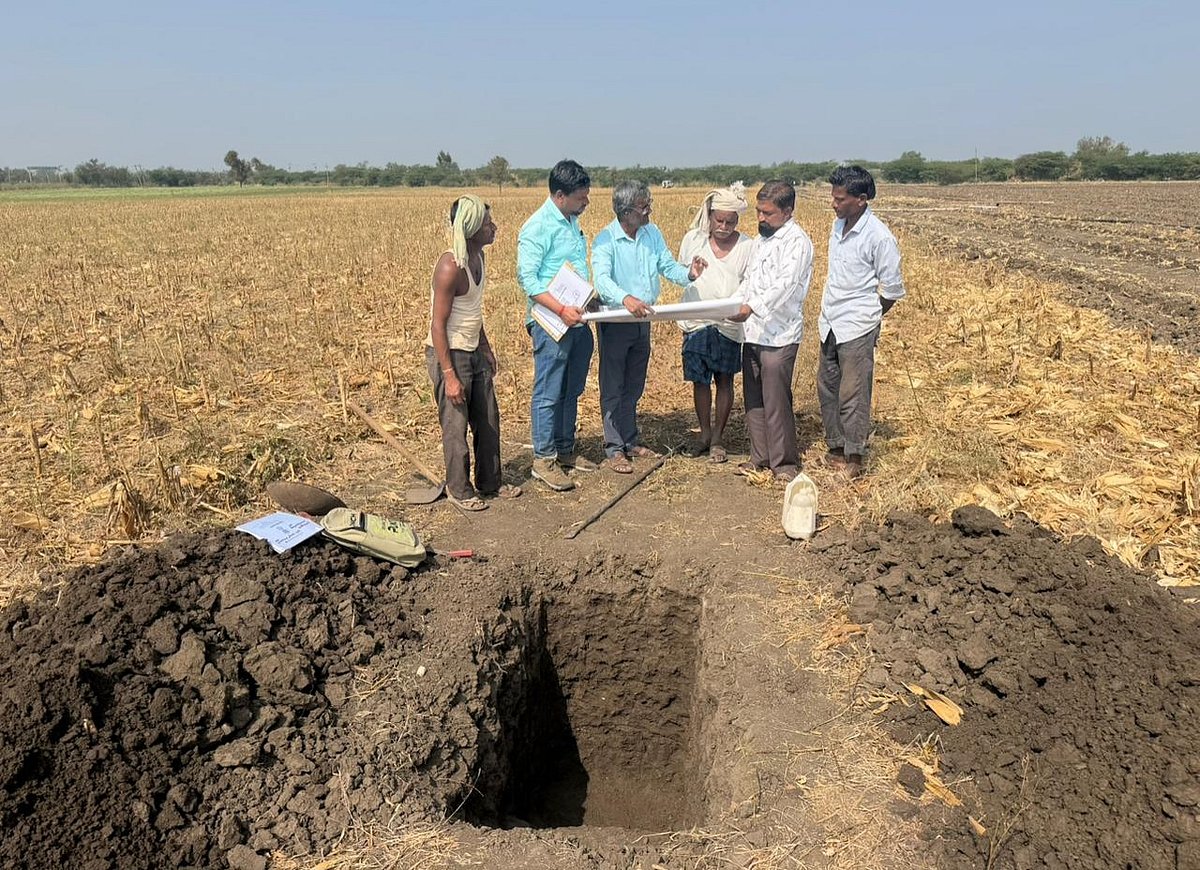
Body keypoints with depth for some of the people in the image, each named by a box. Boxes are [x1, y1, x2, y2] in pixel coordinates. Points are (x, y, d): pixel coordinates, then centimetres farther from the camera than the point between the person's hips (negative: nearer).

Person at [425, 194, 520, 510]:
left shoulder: (478, 256, 4)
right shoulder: (450, 266, -23)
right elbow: (438, 325, -21)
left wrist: (486, 348, 18)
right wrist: (449, 376, -22)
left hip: (475, 352, 9)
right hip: (449, 354, -9)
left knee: (488, 421, 15)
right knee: (456, 426, 4)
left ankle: (490, 483, 29)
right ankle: (460, 490, 21)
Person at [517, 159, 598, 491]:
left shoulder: (572, 221, 13)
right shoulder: (537, 227, -14)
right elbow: (527, 279, -18)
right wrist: (562, 310, -25)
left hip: (578, 321, 9)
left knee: (572, 391, 16)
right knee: (548, 393, -1)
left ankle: (565, 450, 28)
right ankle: (543, 460, 8)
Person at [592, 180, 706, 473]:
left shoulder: (652, 233, 3)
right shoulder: (606, 240, -17)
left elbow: (668, 267, 2)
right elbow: (602, 279, -30)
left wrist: (688, 273, -21)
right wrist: (625, 299, -50)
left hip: (642, 322, 6)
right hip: (614, 321, -6)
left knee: (633, 388, 17)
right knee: (613, 388, 4)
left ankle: (631, 442, 31)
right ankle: (614, 449, 13)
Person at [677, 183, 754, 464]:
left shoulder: (747, 246, -4)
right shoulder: (693, 239, 2)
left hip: (729, 324, -1)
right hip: (697, 322, 1)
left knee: (724, 380, 7)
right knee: (700, 380, 8)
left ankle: (718, 438, 18)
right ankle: (704, 433, 23)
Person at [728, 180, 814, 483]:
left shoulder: (797, 241, -10)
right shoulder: (761, 238, 18)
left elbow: (785, 283, -22)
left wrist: (752, 307, -30)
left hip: (779, 335, -8)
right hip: (753, 332, 9)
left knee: (776, 401, -6)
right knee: (753, 399, 12)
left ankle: (785, 463, 7)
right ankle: (760, 457, 24)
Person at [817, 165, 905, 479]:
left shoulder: (879, 237, -15)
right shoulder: (838, 225, 8)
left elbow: (892, 290, -8)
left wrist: (867, 316, 4)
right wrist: (830, 313, 13)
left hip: (857, 328, -8)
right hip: (830, 324, 8)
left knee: (853, 395, -2)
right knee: (827, 388, 13)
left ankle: (854, 458, 9)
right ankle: (835, 448, 27)